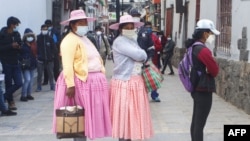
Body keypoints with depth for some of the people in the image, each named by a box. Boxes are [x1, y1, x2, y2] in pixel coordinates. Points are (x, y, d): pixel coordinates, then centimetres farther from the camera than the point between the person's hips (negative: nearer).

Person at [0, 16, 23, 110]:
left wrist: (19, 47, -7)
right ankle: (10, 102, 18)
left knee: (19, 83, 0)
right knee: (9, 84, 3)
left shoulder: (17, 34, 8)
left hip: (15, 63, 5)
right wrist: (11, 46, -21)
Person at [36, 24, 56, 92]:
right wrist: (37, 55, -8)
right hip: (40, 59, -2)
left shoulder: (50, 38, 2)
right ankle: (39, 87, 10)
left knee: (51, 74, 10)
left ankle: (52, 86, 20)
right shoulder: (38, 38, -4)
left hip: (49, 59, 2)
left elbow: (54, 48, 6)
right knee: (39, 74, 1)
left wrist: (52, 54, -2)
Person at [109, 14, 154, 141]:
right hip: (124, 83, -8)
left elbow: (141, 58, 17)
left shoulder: (133, 41, 17)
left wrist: (142, 56, -4)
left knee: (133, 114, 12)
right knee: (124, 115, -4)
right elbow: (138, 55, -19)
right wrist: (144, 54, 1)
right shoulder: (119, 42, -12)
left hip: (136, 82, 8)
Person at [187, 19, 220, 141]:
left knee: (195, 122, 17)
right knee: (200, 124, -5)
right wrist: (208, 72, 0)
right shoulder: (203, 50, -21)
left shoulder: (194, 47, 9)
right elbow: (215, 70, -19)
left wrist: (205, 72, 4)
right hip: (203, 91, -10)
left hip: (196, 89, 10)